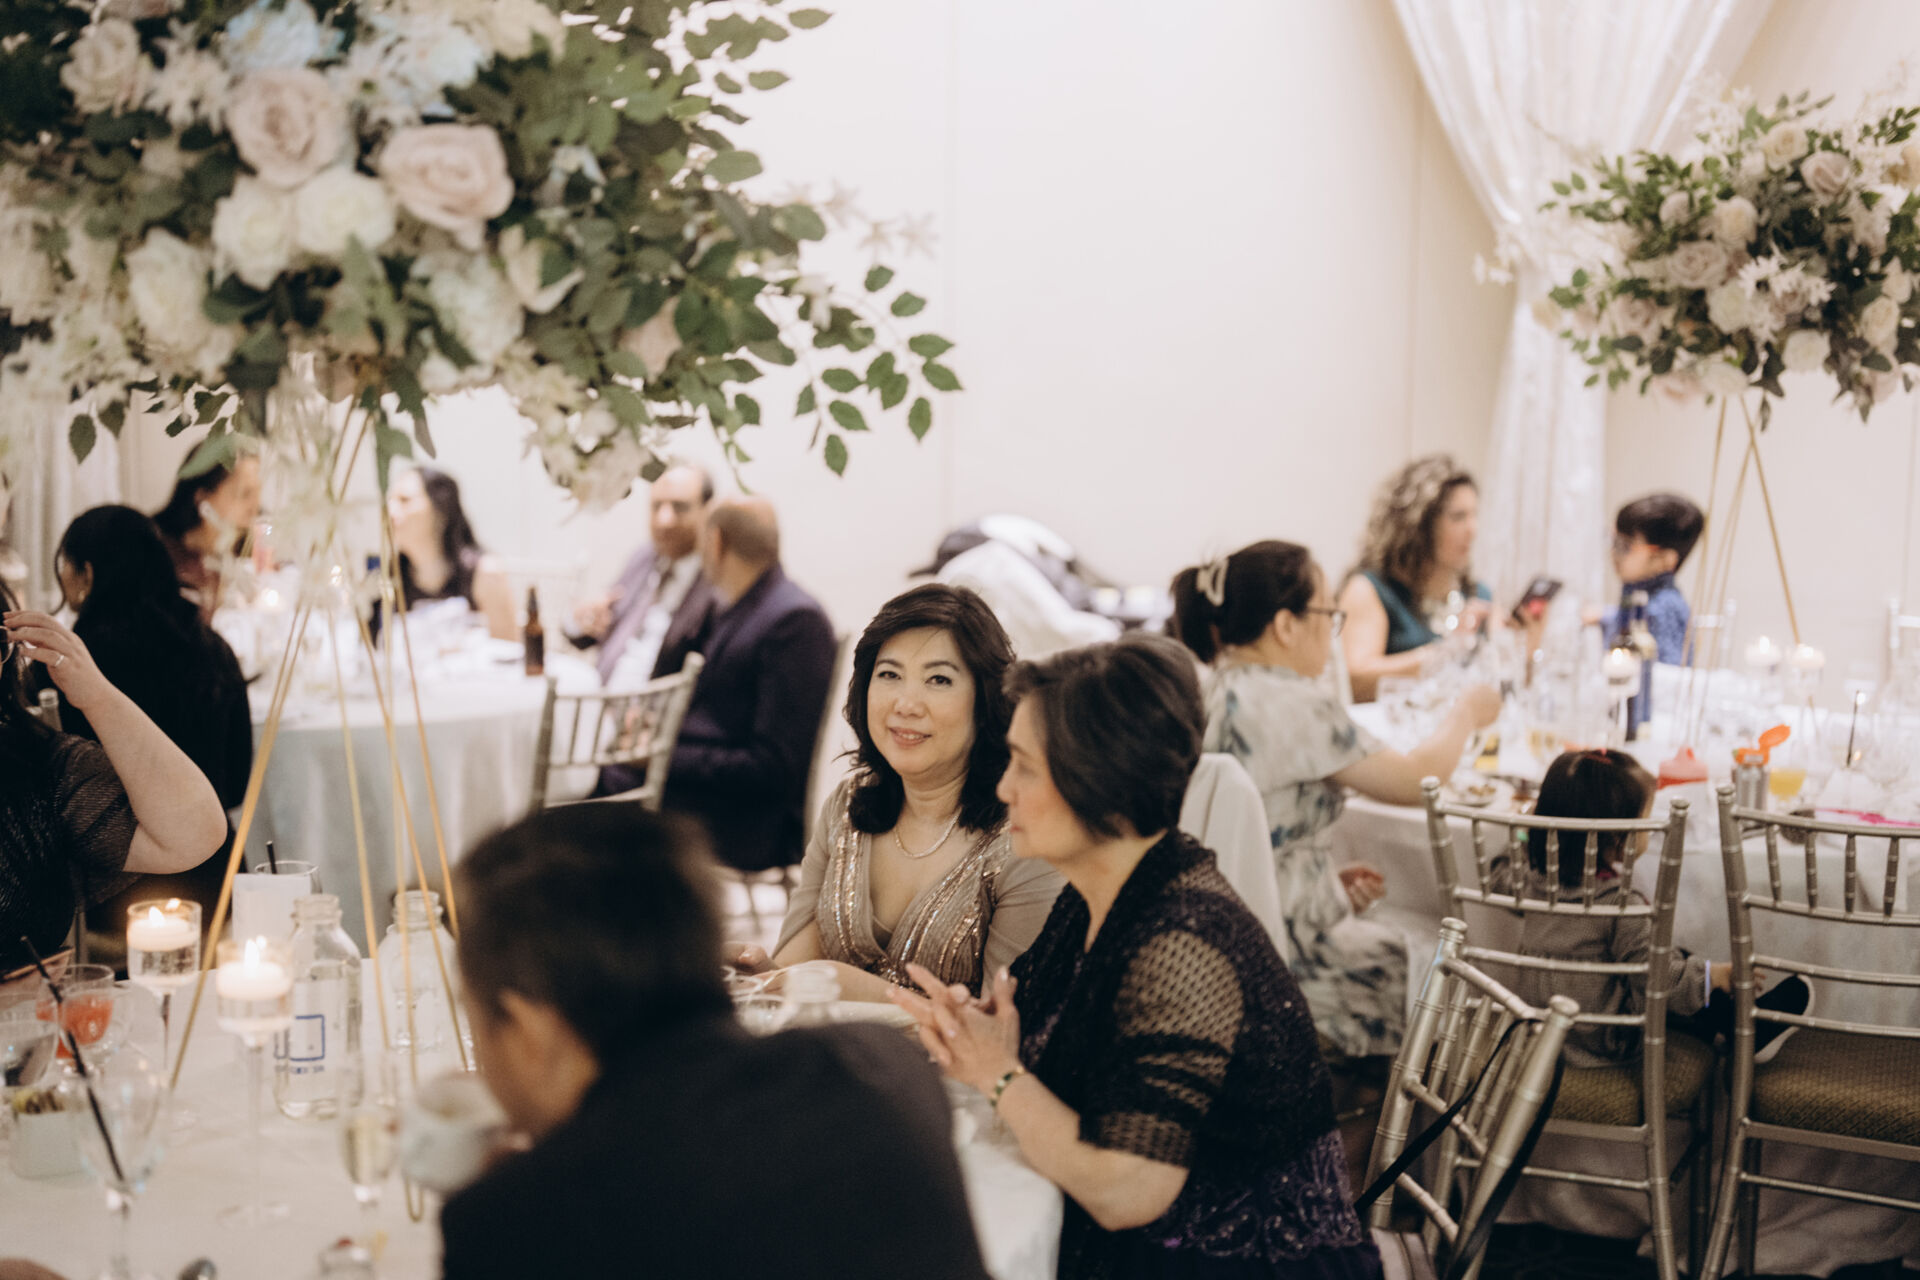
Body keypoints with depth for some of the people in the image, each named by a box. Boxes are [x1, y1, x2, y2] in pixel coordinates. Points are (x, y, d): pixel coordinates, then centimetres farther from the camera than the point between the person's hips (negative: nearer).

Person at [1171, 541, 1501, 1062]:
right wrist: (1466, 714, 6)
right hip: (1284, 957, -8)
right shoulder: (1291, 703, -21)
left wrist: (1329, 882, 13)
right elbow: (1412, 780, -11)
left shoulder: (1207, 692, 4)